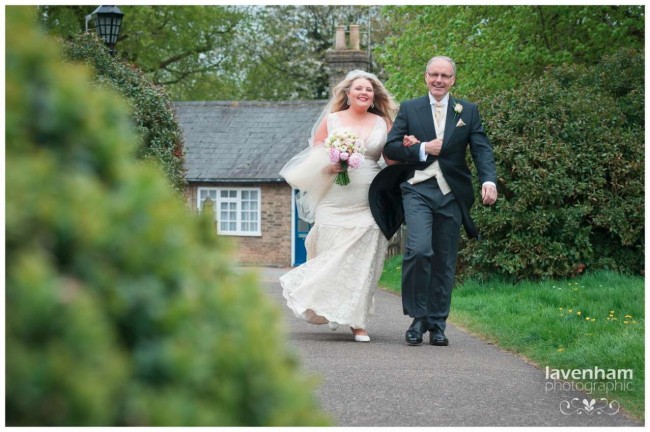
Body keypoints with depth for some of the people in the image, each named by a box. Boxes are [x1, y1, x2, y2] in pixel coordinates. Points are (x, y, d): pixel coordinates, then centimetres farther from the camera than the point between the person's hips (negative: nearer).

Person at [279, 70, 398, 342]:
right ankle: (331, 311, 19)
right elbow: (314, 157, 7)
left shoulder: (382, 123, 11)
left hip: (369, 204, 1)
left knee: (363, 260, -4)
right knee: (333, 257, -3)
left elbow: (393, 161, 8)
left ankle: (357, 322, 3)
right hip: (335, 202, -1)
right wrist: (329, 166, -12)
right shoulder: (331, 120, 8)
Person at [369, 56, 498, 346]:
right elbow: (390, 147, 4)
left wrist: (489, 181, -17)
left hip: (451, 194, 2)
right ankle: (418, 317, -6)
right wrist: (422, 149, -10)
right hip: (418, 189, -1)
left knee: (444, 262, 5)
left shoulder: (468, 112, 10)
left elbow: (482, 149, 0)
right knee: (418, 250, -20)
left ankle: (437, 324, 15)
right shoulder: (409, 109, 9)